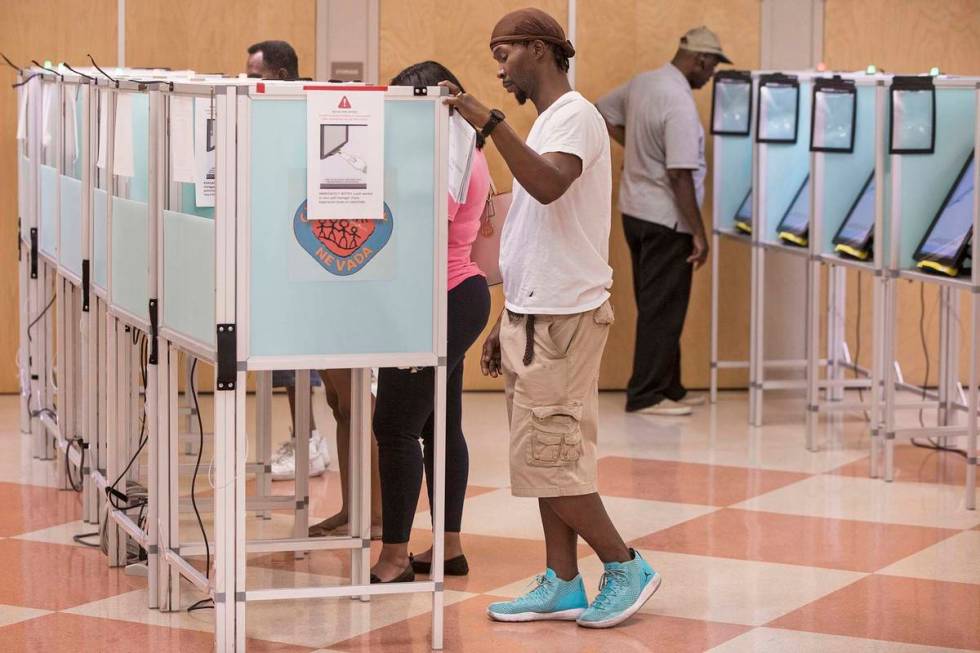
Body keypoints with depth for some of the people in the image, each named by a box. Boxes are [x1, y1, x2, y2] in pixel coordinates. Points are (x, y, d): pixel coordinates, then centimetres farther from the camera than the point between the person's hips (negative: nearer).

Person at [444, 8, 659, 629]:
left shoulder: (574, 116, -11)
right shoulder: (547, 123, 17)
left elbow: (549, 186, -33)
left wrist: (492, 123, -36)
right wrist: (508, 323, 19)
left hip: (562, 319, -9)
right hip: (536, 315, 9)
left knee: (549, 460, -7)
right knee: (547, 461, 10)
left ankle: (626, 567, 4)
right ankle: (562, 585, 14)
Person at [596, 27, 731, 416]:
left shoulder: (642, 83, 6)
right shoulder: (680, 103, -21)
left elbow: (600, 113, 22)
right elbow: (679, 175, -24)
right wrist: (698, 232, -18)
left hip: (636, 210, 9)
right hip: (665, 220, -9)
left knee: (655, 306, 15)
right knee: (663, 310, -2)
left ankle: (667, 388, 22)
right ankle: (647, 396, 2)